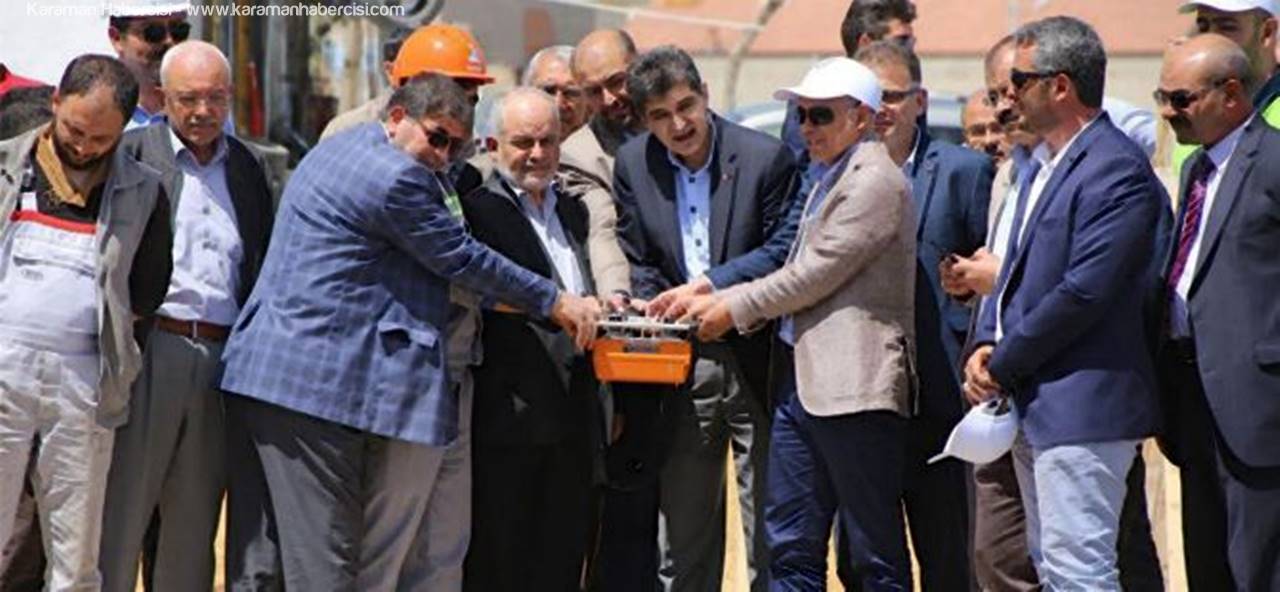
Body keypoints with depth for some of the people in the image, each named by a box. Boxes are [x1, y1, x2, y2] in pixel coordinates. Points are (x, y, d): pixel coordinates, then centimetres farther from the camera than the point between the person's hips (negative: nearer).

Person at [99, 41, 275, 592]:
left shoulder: (247, 168, 16)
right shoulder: (132, 153, 2)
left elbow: (262, 269, 19)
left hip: (223, 357, 4)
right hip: (147, 352, -4)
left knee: (193, 523, 9)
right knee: (121, 508, -3)